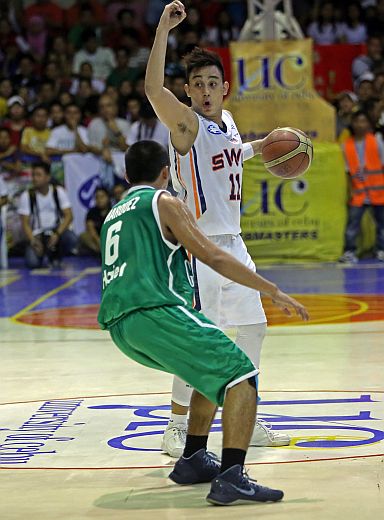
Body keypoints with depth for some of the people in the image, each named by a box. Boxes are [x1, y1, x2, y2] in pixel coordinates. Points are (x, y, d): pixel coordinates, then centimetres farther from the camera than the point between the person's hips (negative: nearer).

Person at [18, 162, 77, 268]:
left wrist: (57, 234, -23)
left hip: (56, 230, 1)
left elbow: (68, 216, -9)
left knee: (72, 239, -32)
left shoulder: (58, 192, -6)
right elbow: (25, 223, -8)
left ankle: (55, 255, 2)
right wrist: (33, 241, -22)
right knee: (32, 263, -27)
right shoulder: (26, 196, -8)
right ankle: (41, 252, 12)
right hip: (37, 234, -1)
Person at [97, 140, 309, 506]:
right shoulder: (164, 202, 5)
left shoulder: (112, 216, 28)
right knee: (241, 375, -8)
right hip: (156, 312, -8)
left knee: (214, 370, 28)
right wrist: (273, 291, -1)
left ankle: (192, 462, 26)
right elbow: (213, 258, -3)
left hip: (119, 325, 8)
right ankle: (231, 479, -25)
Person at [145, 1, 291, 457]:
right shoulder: (186, 123, -14)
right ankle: (176, 428, 0)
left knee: (251, 328, 14)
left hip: (232, 242, 9)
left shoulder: (226, 121, 9)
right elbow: (153, 89, -34)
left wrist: (262, 146, 27)